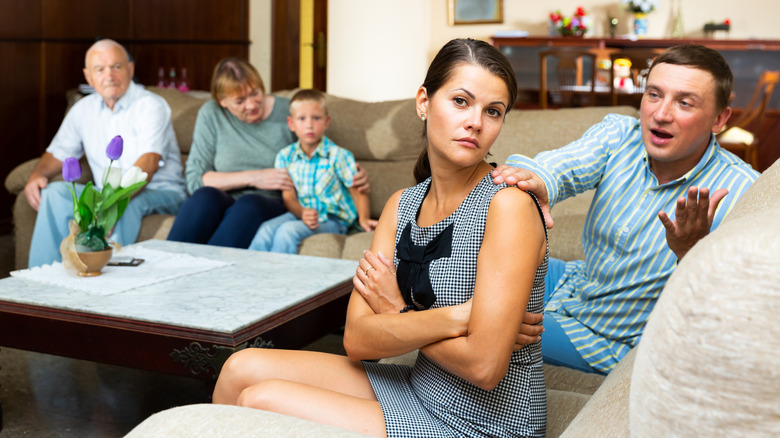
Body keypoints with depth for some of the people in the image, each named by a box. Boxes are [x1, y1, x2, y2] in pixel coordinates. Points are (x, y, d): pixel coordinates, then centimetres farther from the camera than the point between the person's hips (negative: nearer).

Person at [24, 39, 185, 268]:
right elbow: (57, 154, 19)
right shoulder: (83, 109, 11)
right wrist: (37, 175, -5)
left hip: (160, 194, -6)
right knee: (56, 192, -18)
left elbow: (148, 162, -24)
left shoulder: (151, 105, -10)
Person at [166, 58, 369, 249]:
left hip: (271, 205, 0)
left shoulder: (288, 112, 3)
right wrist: (253, 178, -12)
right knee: (206, 196, -34)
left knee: (249, 204, -36)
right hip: (224, 203, 1)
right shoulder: (211, 115, 4)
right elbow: (194, 179, -2)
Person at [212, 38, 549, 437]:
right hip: (419, 389, 6)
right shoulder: (402, 205, 3)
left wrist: (397, 313, -10)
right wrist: (454, 315, -20)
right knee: (244, 369, 1)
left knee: (259, 401, -10)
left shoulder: (507, 204, -19)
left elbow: (483, 366, -24)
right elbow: (357, 340, -6)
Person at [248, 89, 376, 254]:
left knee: (287, 231, -30)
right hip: (300, 213, 4)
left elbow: (358, 192, -2)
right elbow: (289, 197, -1)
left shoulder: (339, 156, -5)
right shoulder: (285, 156, 5)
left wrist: (363, 218, -22)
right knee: (267, 229, -27)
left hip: (332, 220, -3)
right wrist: (302, 213, -24)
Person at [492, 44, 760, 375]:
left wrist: (693, 253, -46)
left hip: (620, 344, -5)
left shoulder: (740, 193, -23)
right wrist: (535, 180, -56)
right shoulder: (619, 134, -10)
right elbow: (562, 165, -31)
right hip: (575, 281, 5)